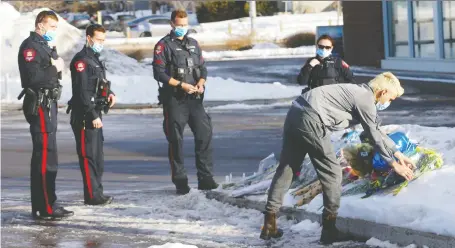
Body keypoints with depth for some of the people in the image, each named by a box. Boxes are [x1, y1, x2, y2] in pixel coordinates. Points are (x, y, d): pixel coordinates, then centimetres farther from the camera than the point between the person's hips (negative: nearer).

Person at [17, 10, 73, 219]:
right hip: (40, 106, -11)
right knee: (46, 157, -12)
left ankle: (41, 206, 18)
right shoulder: (30, 46, -12)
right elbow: (32, 77, -23)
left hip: (48, 106, 11)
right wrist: (54, 69, -14)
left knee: (42, 156, 13)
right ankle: (46, 207, -12)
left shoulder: (44, 46, 21)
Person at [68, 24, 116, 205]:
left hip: (95, 114, 10)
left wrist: (110, 93, 6)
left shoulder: (95, 59, 18)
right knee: (89, 156, -8)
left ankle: (97, 193, 21)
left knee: (98, 156, 14)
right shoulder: (81, 60, -13)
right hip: (84, 116, -10)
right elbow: (82, 91, -20)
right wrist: (93, 116, -22)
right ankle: (92, 196, -7)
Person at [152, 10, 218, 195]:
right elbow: (159, 73, -10)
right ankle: (180, 181, 7)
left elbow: (202, 67, 17)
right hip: (174, 99, -5)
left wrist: (201, 83, -4)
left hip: (194, 98, 5)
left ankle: (205, 178, 4)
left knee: (205, 134, -2)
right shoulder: (164, 46, -2)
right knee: (176, 140, 0)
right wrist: (182, 85, -15)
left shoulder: (193, 44, 16)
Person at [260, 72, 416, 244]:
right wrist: (393, 163, 12)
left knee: (286, 168, 13)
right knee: (332, 172, 1)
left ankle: (269, 224, 14)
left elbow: (377, 130, 32)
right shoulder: (366, 100, -4)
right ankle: (329, 229, 4)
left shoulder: (361, 93, 24)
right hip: (311, 120, -10)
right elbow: (375, 137, 1)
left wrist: (398, 153, 35)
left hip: (295, 113, 10)